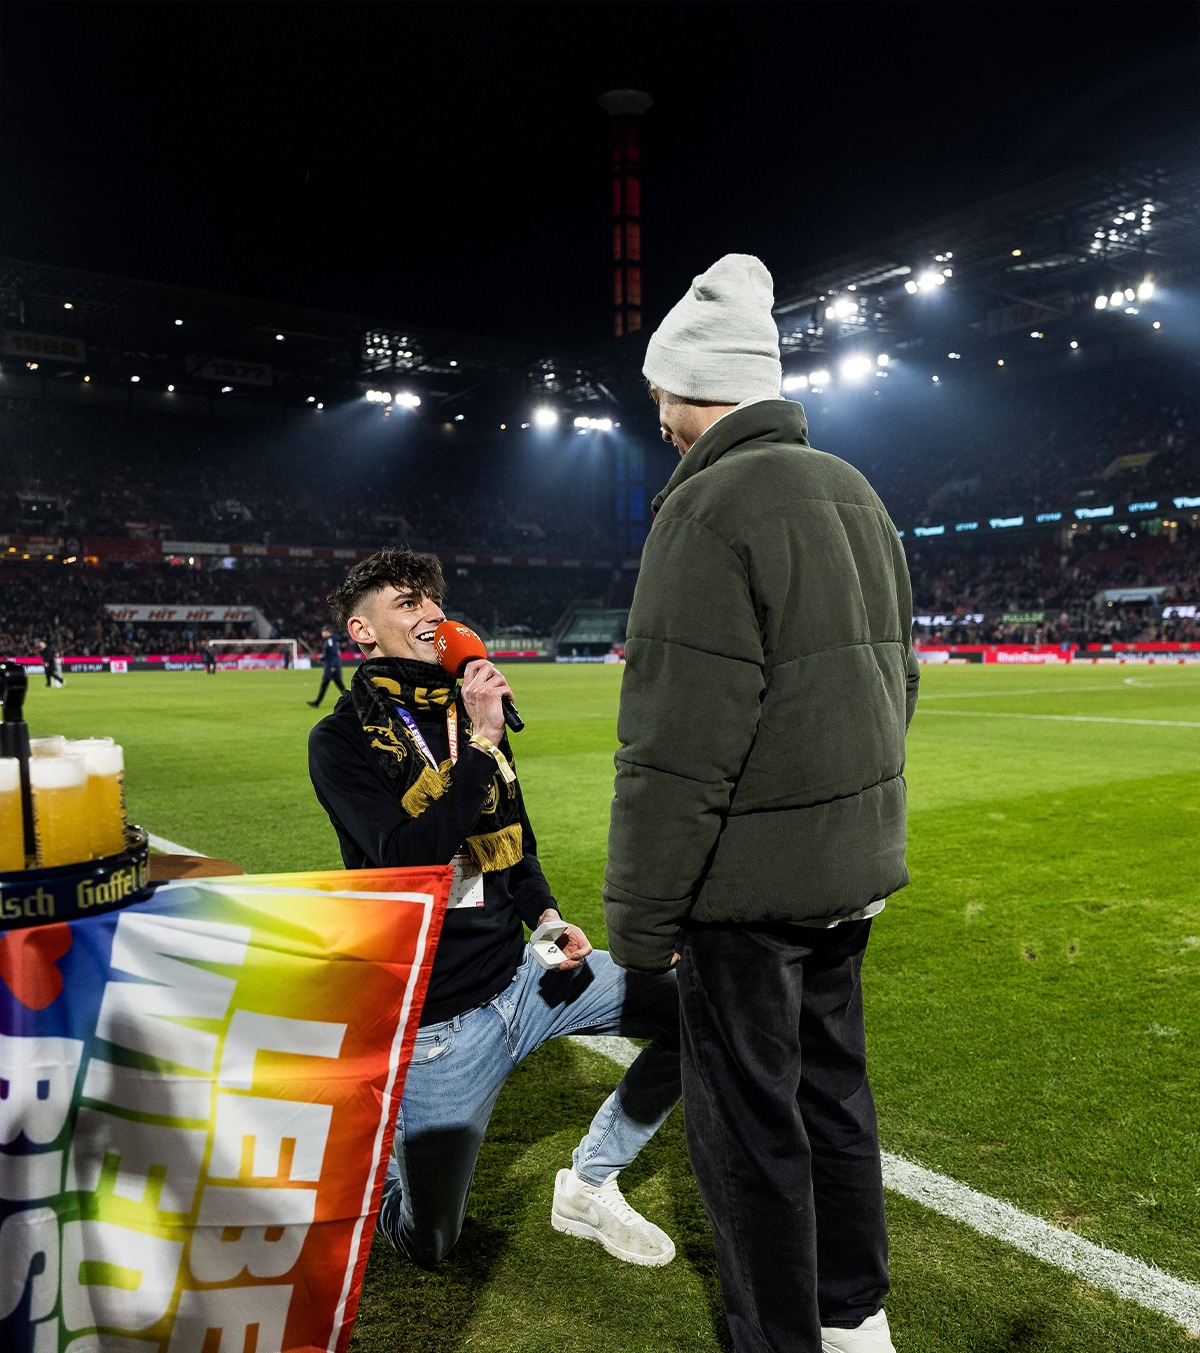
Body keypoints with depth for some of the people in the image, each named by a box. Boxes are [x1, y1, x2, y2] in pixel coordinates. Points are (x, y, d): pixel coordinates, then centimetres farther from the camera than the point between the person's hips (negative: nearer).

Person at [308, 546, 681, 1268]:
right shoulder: (343, 740, -11)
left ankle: (590, 1184, 12)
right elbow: (405, 856, -25)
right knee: (429, 1245, 3)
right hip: (439, 1015, -5)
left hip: (522, 972, 5)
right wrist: (481, 744, -26)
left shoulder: (469, 717, 6)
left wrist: (549, 917, 0)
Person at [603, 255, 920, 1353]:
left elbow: (679, 743, -22)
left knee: (749, 1122, 8)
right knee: (831, 1086, 22)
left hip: (750, 880, -9)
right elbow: (896, 680, 16)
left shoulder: (710, 507, -18)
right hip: (852, 864, 9)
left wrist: (641, 914, -14)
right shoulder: (854, 490, 11)